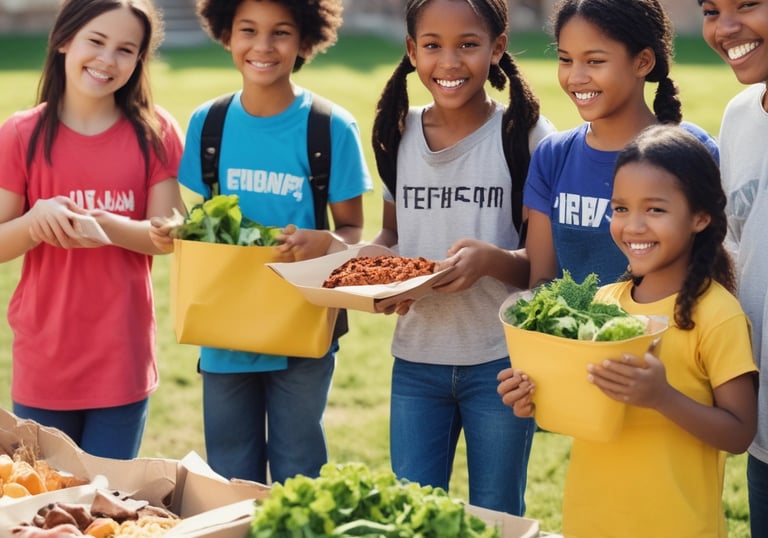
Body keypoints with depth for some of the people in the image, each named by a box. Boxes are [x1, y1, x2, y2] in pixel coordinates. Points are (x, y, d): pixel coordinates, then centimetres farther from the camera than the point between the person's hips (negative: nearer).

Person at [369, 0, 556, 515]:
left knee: (496, 517, 11)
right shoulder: (398, 134, 3)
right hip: (416, 357, 3)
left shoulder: (526, 135, -9)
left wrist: (491, 258, -28)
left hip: (499, 361, -3)